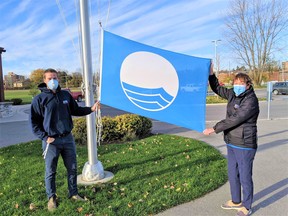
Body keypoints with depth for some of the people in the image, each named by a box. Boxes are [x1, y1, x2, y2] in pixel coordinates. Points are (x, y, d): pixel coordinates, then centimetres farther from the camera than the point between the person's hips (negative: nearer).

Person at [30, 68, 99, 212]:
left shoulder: (65, 95, 6)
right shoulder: (39, 99, -7)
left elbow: (75, 110, 16)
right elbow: (34, 122, -5)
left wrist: (91, 109, 2)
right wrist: (44, 137, -13)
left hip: (68, 138, 4)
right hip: (51, 141, -4)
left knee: (72, 168, 12)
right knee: (50, 172, 8)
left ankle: (73, 193, 30)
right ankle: (51, 198, 26)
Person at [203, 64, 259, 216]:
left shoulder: (251, 100, -19)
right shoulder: (233, 95, 5)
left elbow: (234, 119, -24)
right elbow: (217, 89, 17)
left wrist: (214, 129, -21)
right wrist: (211, 73, 3)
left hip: (244, 146, -8)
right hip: (231, 143, 8)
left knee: (245, 177, 7)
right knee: (232, 175, 20)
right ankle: (236, 201, 39)